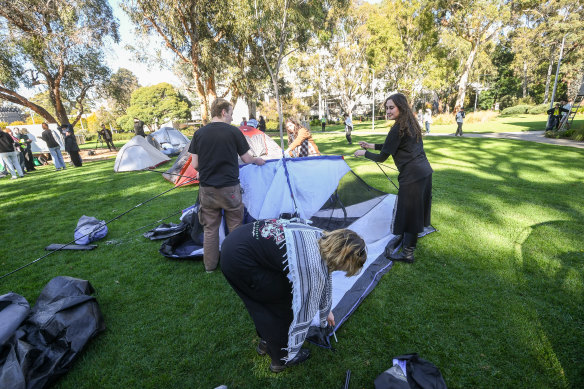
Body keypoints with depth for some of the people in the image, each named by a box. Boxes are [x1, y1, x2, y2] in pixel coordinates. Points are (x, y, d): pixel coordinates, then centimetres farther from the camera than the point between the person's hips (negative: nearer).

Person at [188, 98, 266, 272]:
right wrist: (258, 160, 22)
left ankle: (210, 266, 26)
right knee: (235, 227, 14)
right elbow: (246, 159, 1)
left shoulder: (199, 133, 2)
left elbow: (195, 164, 1)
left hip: (206, 189, 3)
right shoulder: (233, 132, -7)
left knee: (210, 228, 15)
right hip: (229, 188, -3)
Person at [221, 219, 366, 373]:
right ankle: (282, 360, 29)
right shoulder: (312, 268, -21)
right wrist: (290, 356, 9)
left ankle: (266, 343, 47)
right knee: (285, 306, 8)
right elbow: (301, 315, -9)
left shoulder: (324, 238, 4)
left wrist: (326, 311, 37)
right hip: (240, 260, -9)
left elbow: (324, 280, 21)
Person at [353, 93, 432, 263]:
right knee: (416, 209, 21)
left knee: (408, 212, 0)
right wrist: (372, 145, 23)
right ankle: (404, 238, 39)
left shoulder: (397, 129, -16)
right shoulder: (412, 124, 13)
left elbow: (382, 158, -11)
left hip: (412, 176, -10)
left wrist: (364, 153, 4)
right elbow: (393, 147, 24)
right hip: (425, 172, 10)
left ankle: (407, 253, 12)